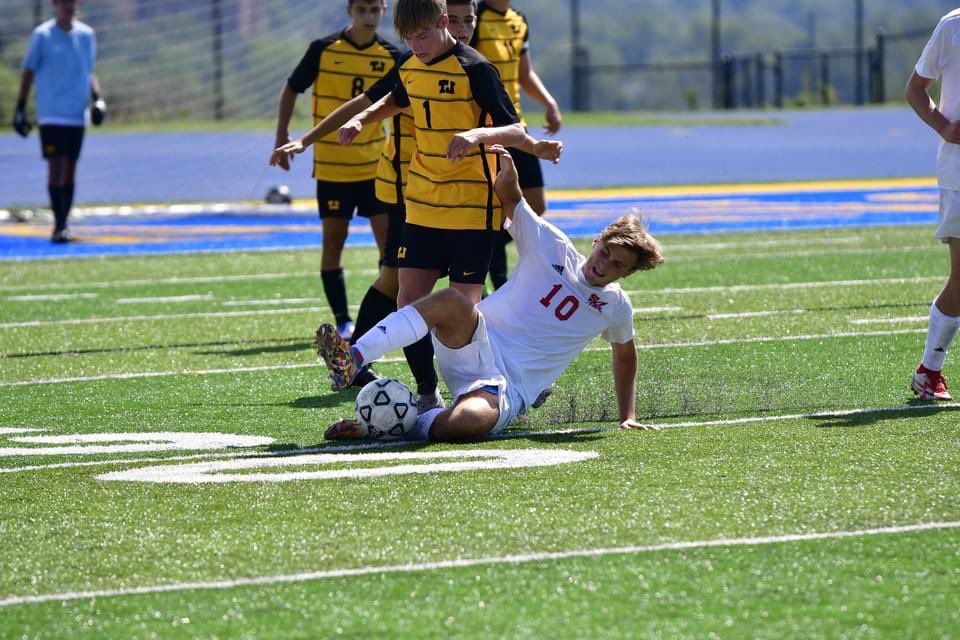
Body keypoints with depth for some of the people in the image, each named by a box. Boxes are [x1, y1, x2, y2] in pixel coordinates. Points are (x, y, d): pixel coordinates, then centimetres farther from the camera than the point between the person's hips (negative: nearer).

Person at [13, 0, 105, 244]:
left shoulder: (87, 34, 9)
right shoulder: (42, 35, -3)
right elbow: (29, 71, 1)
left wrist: (98, 98, 4)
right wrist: (20, 108, -1)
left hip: (78, 114, 4)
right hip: (51, 114, -4)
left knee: (70, 169, 6)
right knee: (56, 166, -11)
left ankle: (63, 226, 11)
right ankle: (59, 226, -10)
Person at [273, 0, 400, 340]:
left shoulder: (391, 56, -1)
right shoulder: (323, 50, -7)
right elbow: (292, 89, 3)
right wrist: (282, 135, -5)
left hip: (375, 164, 2)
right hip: (331, 166, -2)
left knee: (388, 236, -2)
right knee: (334, 239, 1)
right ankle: (343, 322, 8)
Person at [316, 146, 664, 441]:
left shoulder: (616, 306, 13)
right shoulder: (553, 247, 9)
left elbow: (625, 353, 31)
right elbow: (510, 197, 10)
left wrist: (628, 417, 28)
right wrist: (507, 170, -12)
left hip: (510, 389, -1)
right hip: (478, 347, 1)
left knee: (471, 419, -42)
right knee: (453, 301, -39)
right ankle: (353, 359, -47)